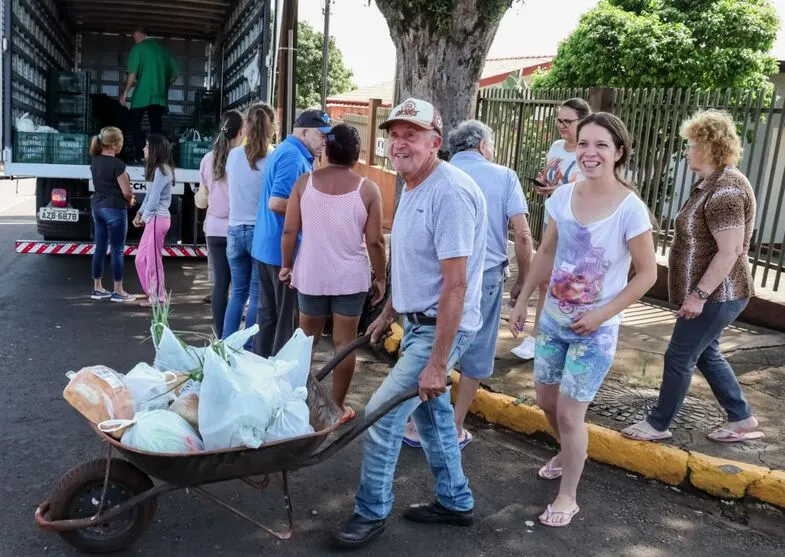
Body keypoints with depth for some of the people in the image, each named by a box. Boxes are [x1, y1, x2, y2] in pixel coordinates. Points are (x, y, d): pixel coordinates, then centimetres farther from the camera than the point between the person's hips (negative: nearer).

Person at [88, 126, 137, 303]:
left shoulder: (95, 162, 7)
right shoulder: (117, 164, -18)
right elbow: (126, 192, -16)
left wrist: (127, 198, 11)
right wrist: (130, 200, 7)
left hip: (97, 206, 8)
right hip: (114, 209, -8)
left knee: (100, 248, 13)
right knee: (117, 250, 0)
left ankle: (97, 288, 19)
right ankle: (118, 291, 6)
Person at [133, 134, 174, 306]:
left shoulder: (162, 170, -15)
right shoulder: (156, 169, 16)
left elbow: (154, 197, -16)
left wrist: (144, 217, -5)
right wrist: (140, 214, 7)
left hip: (157, 219, -10)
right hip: (153, 218, 10)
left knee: (153, 260, -1)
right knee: (141, 259, 13)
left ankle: (158, 298, 10)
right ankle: (154, 294, 20)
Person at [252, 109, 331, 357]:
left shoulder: (285, 151, 16)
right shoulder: (293, 155, -17)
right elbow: (276, 202, -26)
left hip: (267, 247, 10)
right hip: (284, 250, -10)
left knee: (269, 314, 16)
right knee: (288, 319, -1)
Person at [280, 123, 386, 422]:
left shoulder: (305, 182, -2)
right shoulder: (367, 189, -7)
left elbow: (289, 231, -1)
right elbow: (374, 241, -7)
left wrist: (286, 264, 13)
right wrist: (380, 277, 4)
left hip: (311, 274, 2)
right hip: (351, 277, -2)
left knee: (306, 340, 16)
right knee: (345, 342, 8)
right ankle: (338, 405, 18)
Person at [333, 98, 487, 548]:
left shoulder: (450, 192, -24)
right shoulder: (413, 187, 7)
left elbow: (455, 285, -27)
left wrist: (437, 362, -26)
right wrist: (388, 312, 22)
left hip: (441, 328, -10)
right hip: (417, 322, 10)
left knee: (382, 415, -5)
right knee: (432, 411, 19)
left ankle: (372, 513, 16)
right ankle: (456, 502, 37)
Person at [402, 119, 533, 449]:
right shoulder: (504, 177, 1)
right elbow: (522, 236, -6)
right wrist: (522, 281, 5)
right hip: (486, 277, -1)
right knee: (475, 356, 13)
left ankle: (417, 425, 20)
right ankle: (455, 428, 23)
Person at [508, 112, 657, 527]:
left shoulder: (630, 209, -18)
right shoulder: (563, 196, -3)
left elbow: (647, 274, -12)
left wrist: (602, 314, -17)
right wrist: (522, 301, 8)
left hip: (595, 329, -5)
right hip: (553, 318, 6)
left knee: (569, 414, 0)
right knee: (546, 400, 18)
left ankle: (567, 497, 23)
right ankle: (570, 453, 49)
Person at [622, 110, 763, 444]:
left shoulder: (726, 190, -23)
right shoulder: (713, 183, 10)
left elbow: (730, 251, -27)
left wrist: (699, 294, -24)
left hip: (716, 296, -10)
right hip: (713, 294, 10)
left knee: (679, 357, 0)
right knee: (705, 355, 19)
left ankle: (659, 425, 16)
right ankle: (743, 421, 30)